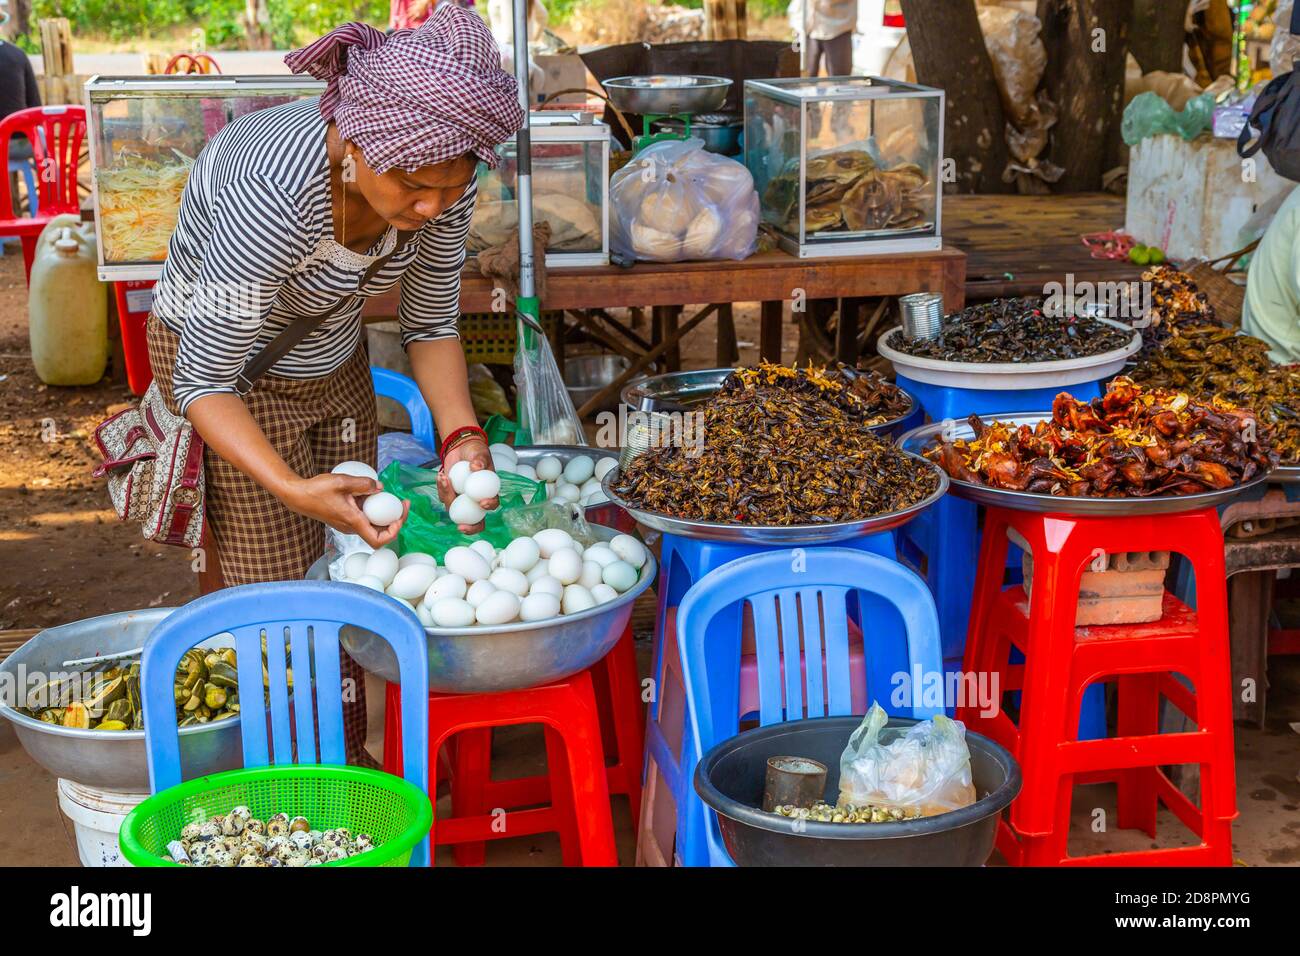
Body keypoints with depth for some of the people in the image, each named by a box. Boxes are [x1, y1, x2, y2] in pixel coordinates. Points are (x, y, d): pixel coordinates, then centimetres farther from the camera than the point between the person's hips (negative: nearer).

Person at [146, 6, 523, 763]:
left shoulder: (441, 180, -21)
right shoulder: (273, 190, -39)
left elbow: (431, 324, -5)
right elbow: (203, 381, -32)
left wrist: (461, 434, -21)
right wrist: (290, 488, -45)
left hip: (335, 362, 5)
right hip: (227, 369, -5)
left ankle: (350, 760, 26)